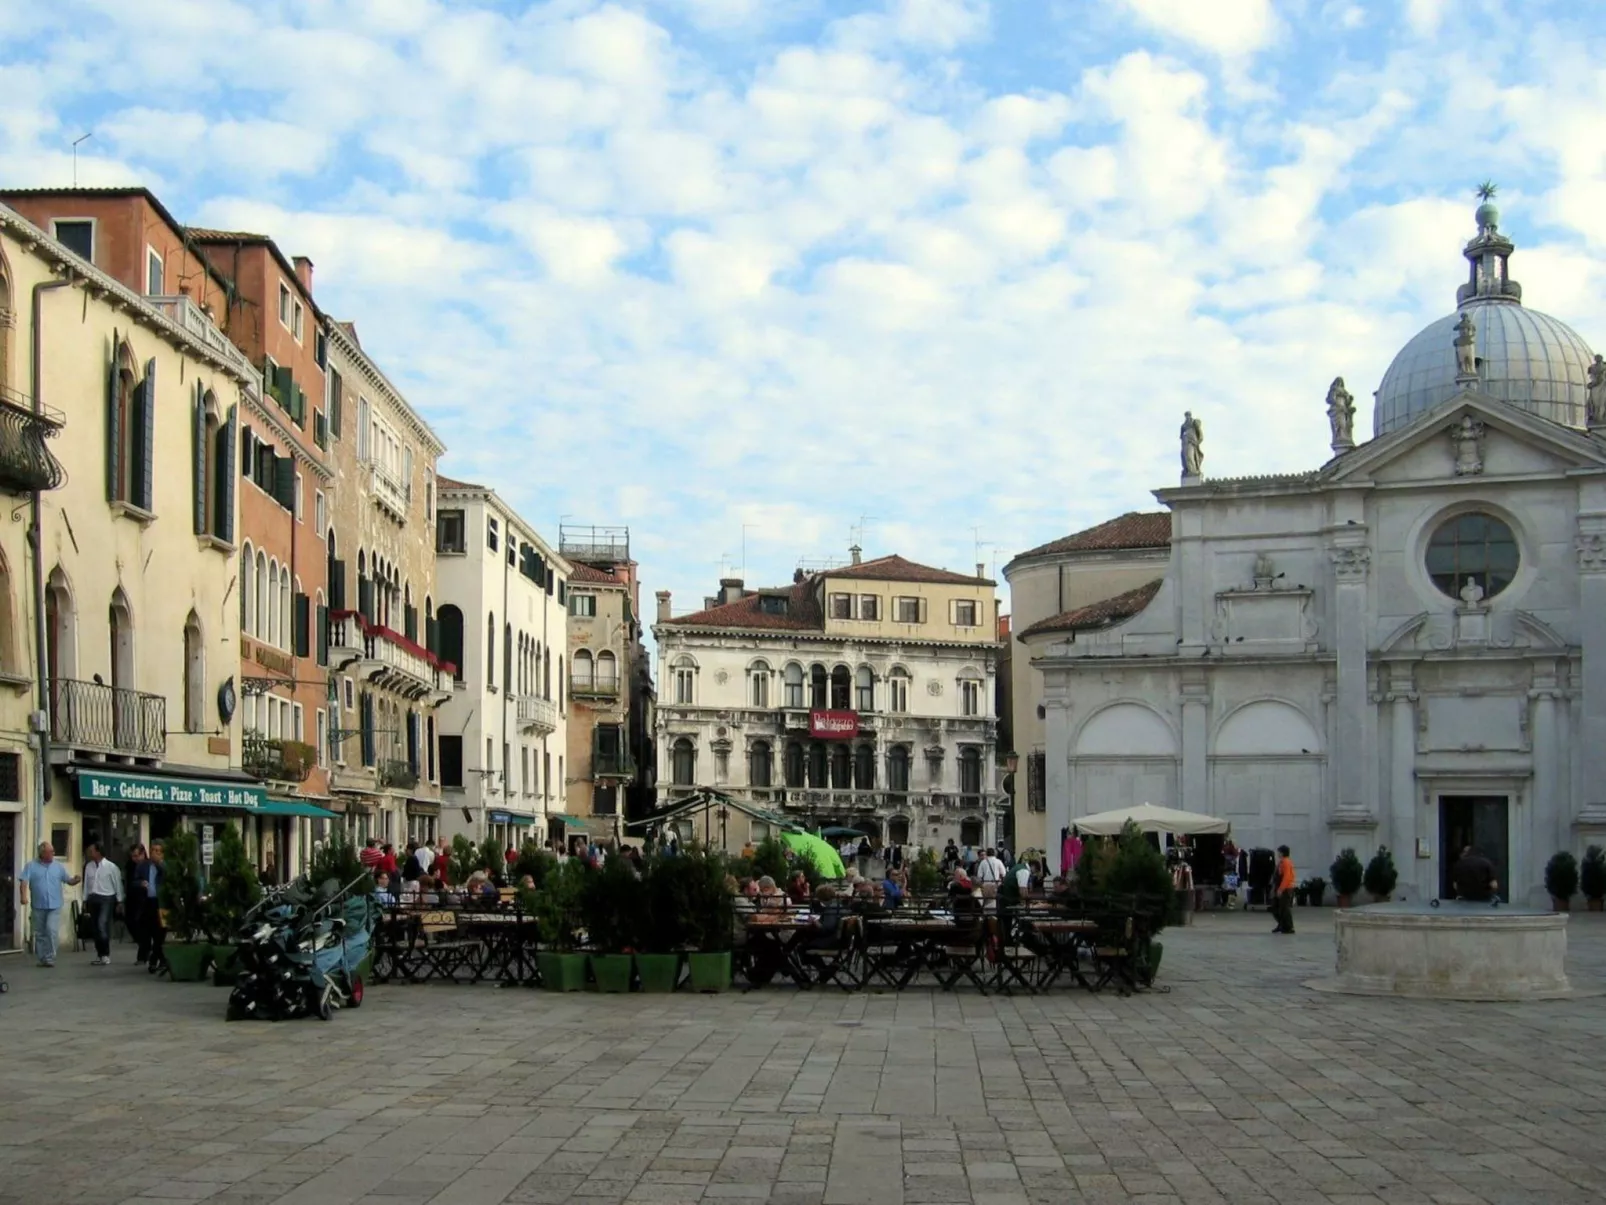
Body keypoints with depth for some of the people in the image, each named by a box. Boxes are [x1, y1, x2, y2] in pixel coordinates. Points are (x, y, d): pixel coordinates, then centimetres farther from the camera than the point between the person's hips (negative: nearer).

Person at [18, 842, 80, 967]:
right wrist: (23, 895, -25)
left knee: (51, 930, -15)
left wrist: (75, 880, -16)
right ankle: (42, 958, 18)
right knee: (40, 933, 8)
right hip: (38, 906, 0)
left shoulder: (58, 866, 7)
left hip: (54, 906, 0)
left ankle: (50, 957, -8)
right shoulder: (31, 866, 1)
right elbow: (24, 881, -9)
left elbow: (69, 880, 8)